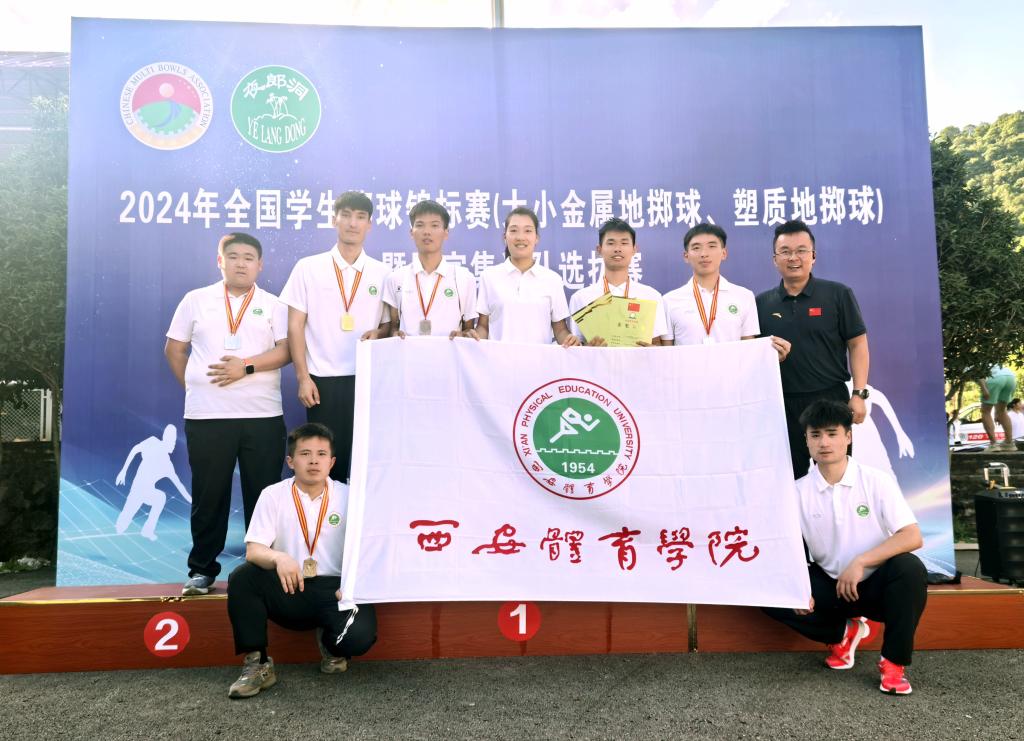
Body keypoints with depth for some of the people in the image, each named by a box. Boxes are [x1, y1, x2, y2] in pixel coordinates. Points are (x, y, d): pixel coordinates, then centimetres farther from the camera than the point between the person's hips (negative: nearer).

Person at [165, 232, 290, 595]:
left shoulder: (273, 305, 7)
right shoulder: (196, 300, 10)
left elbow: (286, 349, -5)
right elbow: (174, 349, 14)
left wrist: (247, 367, -16)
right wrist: (194, 386, 6)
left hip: (263, 415, 0)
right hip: (206, 415, 1)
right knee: (208, 495, 6)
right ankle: (202, 569, 19)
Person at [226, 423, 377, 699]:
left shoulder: (348, 497, 1)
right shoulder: (273, 495, -1)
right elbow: (253, 551, -8)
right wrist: (278, 557, -32)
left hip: (332, 589, 0)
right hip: (287, 588, 1)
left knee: (359, 636, -29)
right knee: (242, 576, -28)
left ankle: (329, 643, 11)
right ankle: (256, 663, -12)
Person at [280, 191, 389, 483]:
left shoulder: (382, 273, 7)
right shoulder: (308, 268, 3)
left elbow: (391, 325, 13)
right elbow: (295, 326, 2)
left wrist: (379, 333, -11)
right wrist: (303, 377, -5)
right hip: (324, 380, -1)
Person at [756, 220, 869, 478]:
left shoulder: (838, 295, 0)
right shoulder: (762, 303, 7)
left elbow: (857, 344, -1)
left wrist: (858, 393, -7)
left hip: (831, 399, -2)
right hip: (782, 404, 2)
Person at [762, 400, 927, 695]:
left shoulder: (877, 480, -9)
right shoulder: (799, 491, -3)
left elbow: (912, 537, -17)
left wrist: (860, 562, -26)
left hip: (876, 584, -2)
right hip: (831, 586, 2)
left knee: (909, 568, -34)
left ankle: (893, 662, -13)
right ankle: (843, 632, 7)